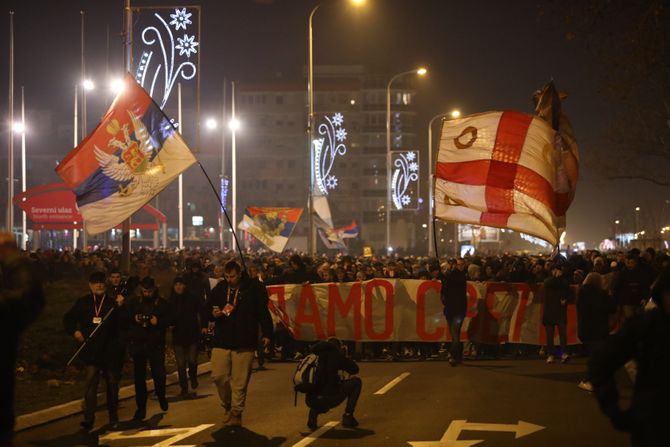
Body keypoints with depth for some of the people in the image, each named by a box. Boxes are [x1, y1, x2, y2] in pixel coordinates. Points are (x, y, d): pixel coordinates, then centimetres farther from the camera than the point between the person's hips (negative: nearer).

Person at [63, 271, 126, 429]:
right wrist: (74, 331, 1)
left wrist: (120, 307, -22)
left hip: (111, 350, 0)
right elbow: (68, 319, 18)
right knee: (90, 382, -11)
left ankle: (113, 417, 23)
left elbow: (123, 323, -9)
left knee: (112, 383, 10)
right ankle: (89, 418, -14)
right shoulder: (83, 302, 8)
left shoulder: (113, 302, 1)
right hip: (91, 350, 0)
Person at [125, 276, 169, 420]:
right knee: (139, 376, 3)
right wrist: (134, 319, -9)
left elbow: (168, 320, 3)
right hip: (138, 343, 2)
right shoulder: (134, 301, 7)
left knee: (159, 374, -7)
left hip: (156, 343, -2)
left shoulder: (160, 302, 4)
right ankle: (141, 408, 11)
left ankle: (161, 396, 24)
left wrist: (158, 321, -16)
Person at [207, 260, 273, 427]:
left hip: (244, 342, -3)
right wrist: (213, 313, -5)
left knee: (240, 382, -2)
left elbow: (263, 311, 0)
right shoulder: (220, 288, 8)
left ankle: (236, 412, 9)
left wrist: (266, 333, -4)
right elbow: (207, 308, 18)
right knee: (218, 376, -2)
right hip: (221, 340, 3)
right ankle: (227, 404, 22)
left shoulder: (254, 288, -2)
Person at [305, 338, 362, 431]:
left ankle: (314, 412, 13)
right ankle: (348, 416, 9)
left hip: (310, 401, 6)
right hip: (327, 400, -6)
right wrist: (344, 356, 27)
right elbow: (355, 369, 12)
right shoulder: (336, 354, 3)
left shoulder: (315, 355, 19)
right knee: (356, 382, 14)